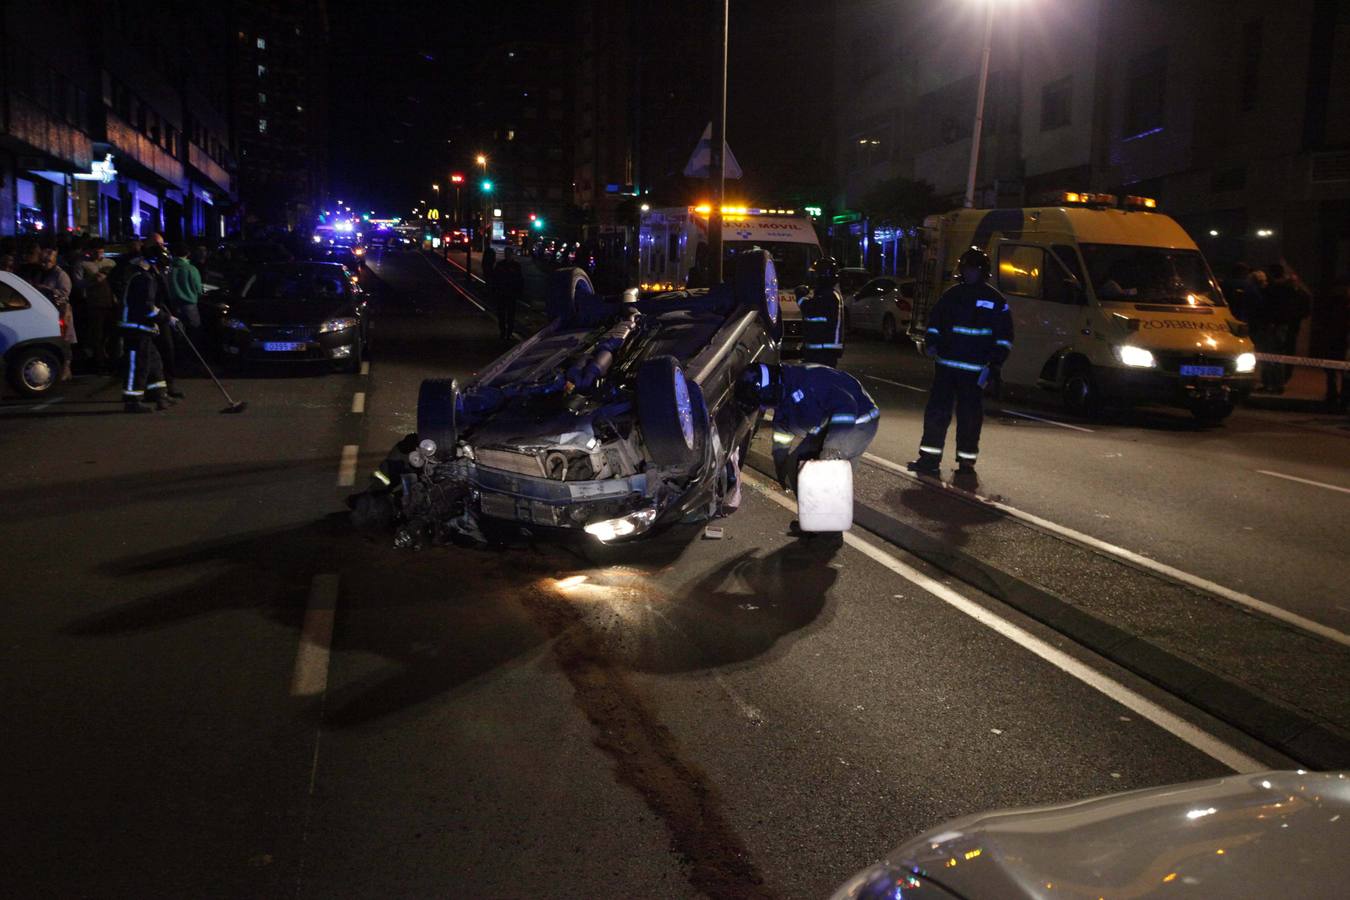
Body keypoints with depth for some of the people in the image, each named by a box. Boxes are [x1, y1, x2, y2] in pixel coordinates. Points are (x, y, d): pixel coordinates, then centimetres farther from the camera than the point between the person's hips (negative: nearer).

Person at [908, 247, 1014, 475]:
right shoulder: (951, 295, 10)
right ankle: (929, 457, 4)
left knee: (969, 416, 2)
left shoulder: (995, 300, 2)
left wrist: (994, 364, -6)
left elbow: (1004, 337, 3)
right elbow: (935, 321, 19)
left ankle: (966, 460, 12)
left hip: (975, 370, -3)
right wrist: (931, 342, 1)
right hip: (945, 365, 3)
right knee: (936, 411, 0)